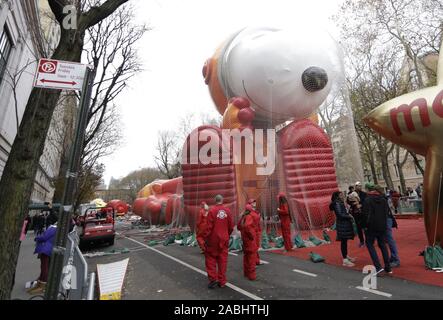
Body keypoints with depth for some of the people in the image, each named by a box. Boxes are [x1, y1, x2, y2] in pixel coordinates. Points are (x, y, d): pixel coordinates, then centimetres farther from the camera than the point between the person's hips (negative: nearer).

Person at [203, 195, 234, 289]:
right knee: (222, 259, 11)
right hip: (224, 239, 3)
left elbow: (209, 226, -13)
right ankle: (222, 281, 18)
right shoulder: (227, 211, -3)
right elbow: (231, 226, 2)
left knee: (210, 258, 12)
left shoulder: (212, 210, -13)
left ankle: (213, 279, 8)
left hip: (213, 239, -3)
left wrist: (206, 237, -3)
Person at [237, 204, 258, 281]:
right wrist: (251, 235, -22)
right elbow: (247, 226, -33)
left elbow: (238, 226, 15)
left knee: (246, 256, 19)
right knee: (252, 257, -1)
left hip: (244, 239, 9)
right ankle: (252, 275, 5)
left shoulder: (243, 217, 8)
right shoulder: (249, 217, -17)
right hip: (250, 240, -9)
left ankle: (246, 272, 30)